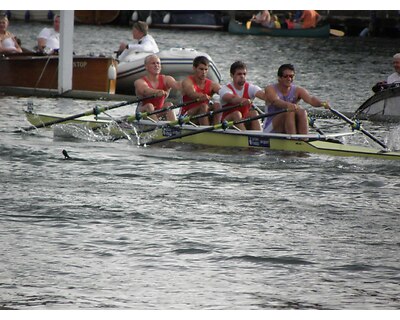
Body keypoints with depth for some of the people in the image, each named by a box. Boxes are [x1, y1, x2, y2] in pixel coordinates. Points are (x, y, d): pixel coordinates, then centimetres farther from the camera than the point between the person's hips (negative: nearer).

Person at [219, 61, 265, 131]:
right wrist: (242, 100, -55)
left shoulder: (250, 88, 1)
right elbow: (231, 98, -32)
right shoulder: (225, 89, -8)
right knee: (236, 114, -31)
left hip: (246, 124, 3)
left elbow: (262, 94, -21)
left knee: (253, 113, -25)